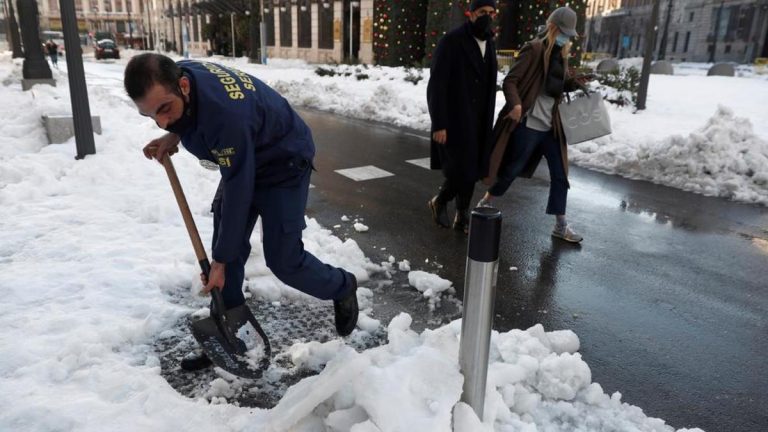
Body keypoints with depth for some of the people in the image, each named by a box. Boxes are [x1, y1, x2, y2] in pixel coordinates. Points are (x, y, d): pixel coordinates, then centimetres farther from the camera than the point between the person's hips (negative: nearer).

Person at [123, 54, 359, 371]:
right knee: (228, 250, 5)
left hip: (283, 163, -8)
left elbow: (238, 193, -31)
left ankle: (342, 288, 23)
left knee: (283, 260, -6)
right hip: (241, 161, 8)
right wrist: (174, 135, -9)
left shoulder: (226, 115, -40)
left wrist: (219, 261, -21)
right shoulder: (176, 74, -15)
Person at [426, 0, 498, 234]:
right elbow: (436, 85, -17)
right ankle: (440, 201, 20)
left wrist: (487, 121, 16)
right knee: (459, 171, -10)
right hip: (453, 119, -7)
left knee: (471, 169, 8)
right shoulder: (451, 41, -14)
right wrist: (438, 124, -21)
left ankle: (462, 217, 22)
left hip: (477, 120, 7)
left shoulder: (489, 44, 10)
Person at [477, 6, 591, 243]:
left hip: (551, 127, 8)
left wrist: (575, 83, 1)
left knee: (560, 175, 7)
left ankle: (560, 225, 17)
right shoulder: (534, 49, -9)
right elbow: (510, 81, -15)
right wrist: (515, 104, -31)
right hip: (528, 124, -7)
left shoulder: (561, 55, 14)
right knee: (511, 170, 3)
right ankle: (484, 204, 26)